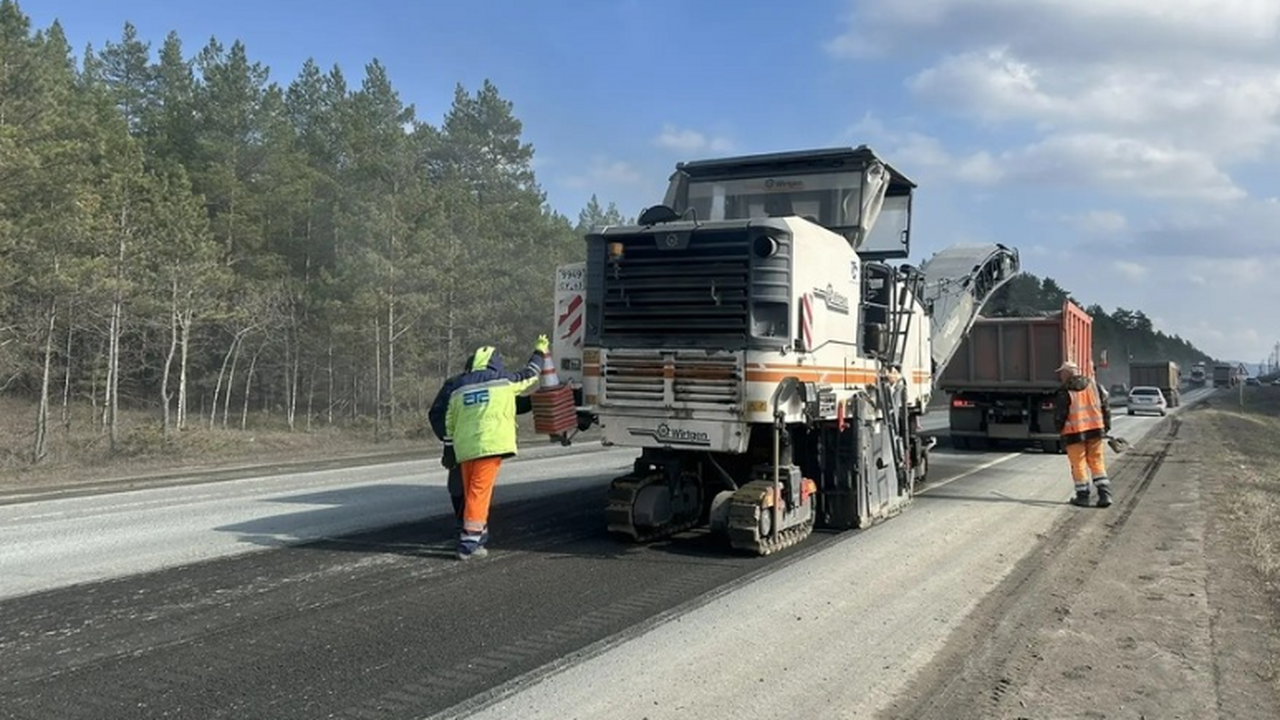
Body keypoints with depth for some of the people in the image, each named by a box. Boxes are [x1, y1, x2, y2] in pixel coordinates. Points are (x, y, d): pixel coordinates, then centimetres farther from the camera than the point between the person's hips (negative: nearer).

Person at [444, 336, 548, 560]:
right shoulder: (505, 381, 5)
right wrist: (540, 352, 36)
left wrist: (450, 446, 27)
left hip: (465, 447, 5)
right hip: (491, 443, -5)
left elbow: (450, 422, 18)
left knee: (471, 492, 14)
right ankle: (469, 542, -11)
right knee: (480, 491, -7)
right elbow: (530, 376, 21)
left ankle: (479, 534, 24)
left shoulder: (459, 388, 16)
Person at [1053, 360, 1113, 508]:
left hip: (1075, 433, -4)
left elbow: (1059, 415, -7)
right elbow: (1105, 406, 9)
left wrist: (1060, 429, 12)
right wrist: (1106, 427, 17)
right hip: (1096, 430, 4)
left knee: (1078, 464, 6)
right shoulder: (1093, 384, 5)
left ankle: (1082, 496, 10)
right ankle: (1105, 494, 6)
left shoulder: (1064, 392, -10)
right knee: (1097, 462, 12)